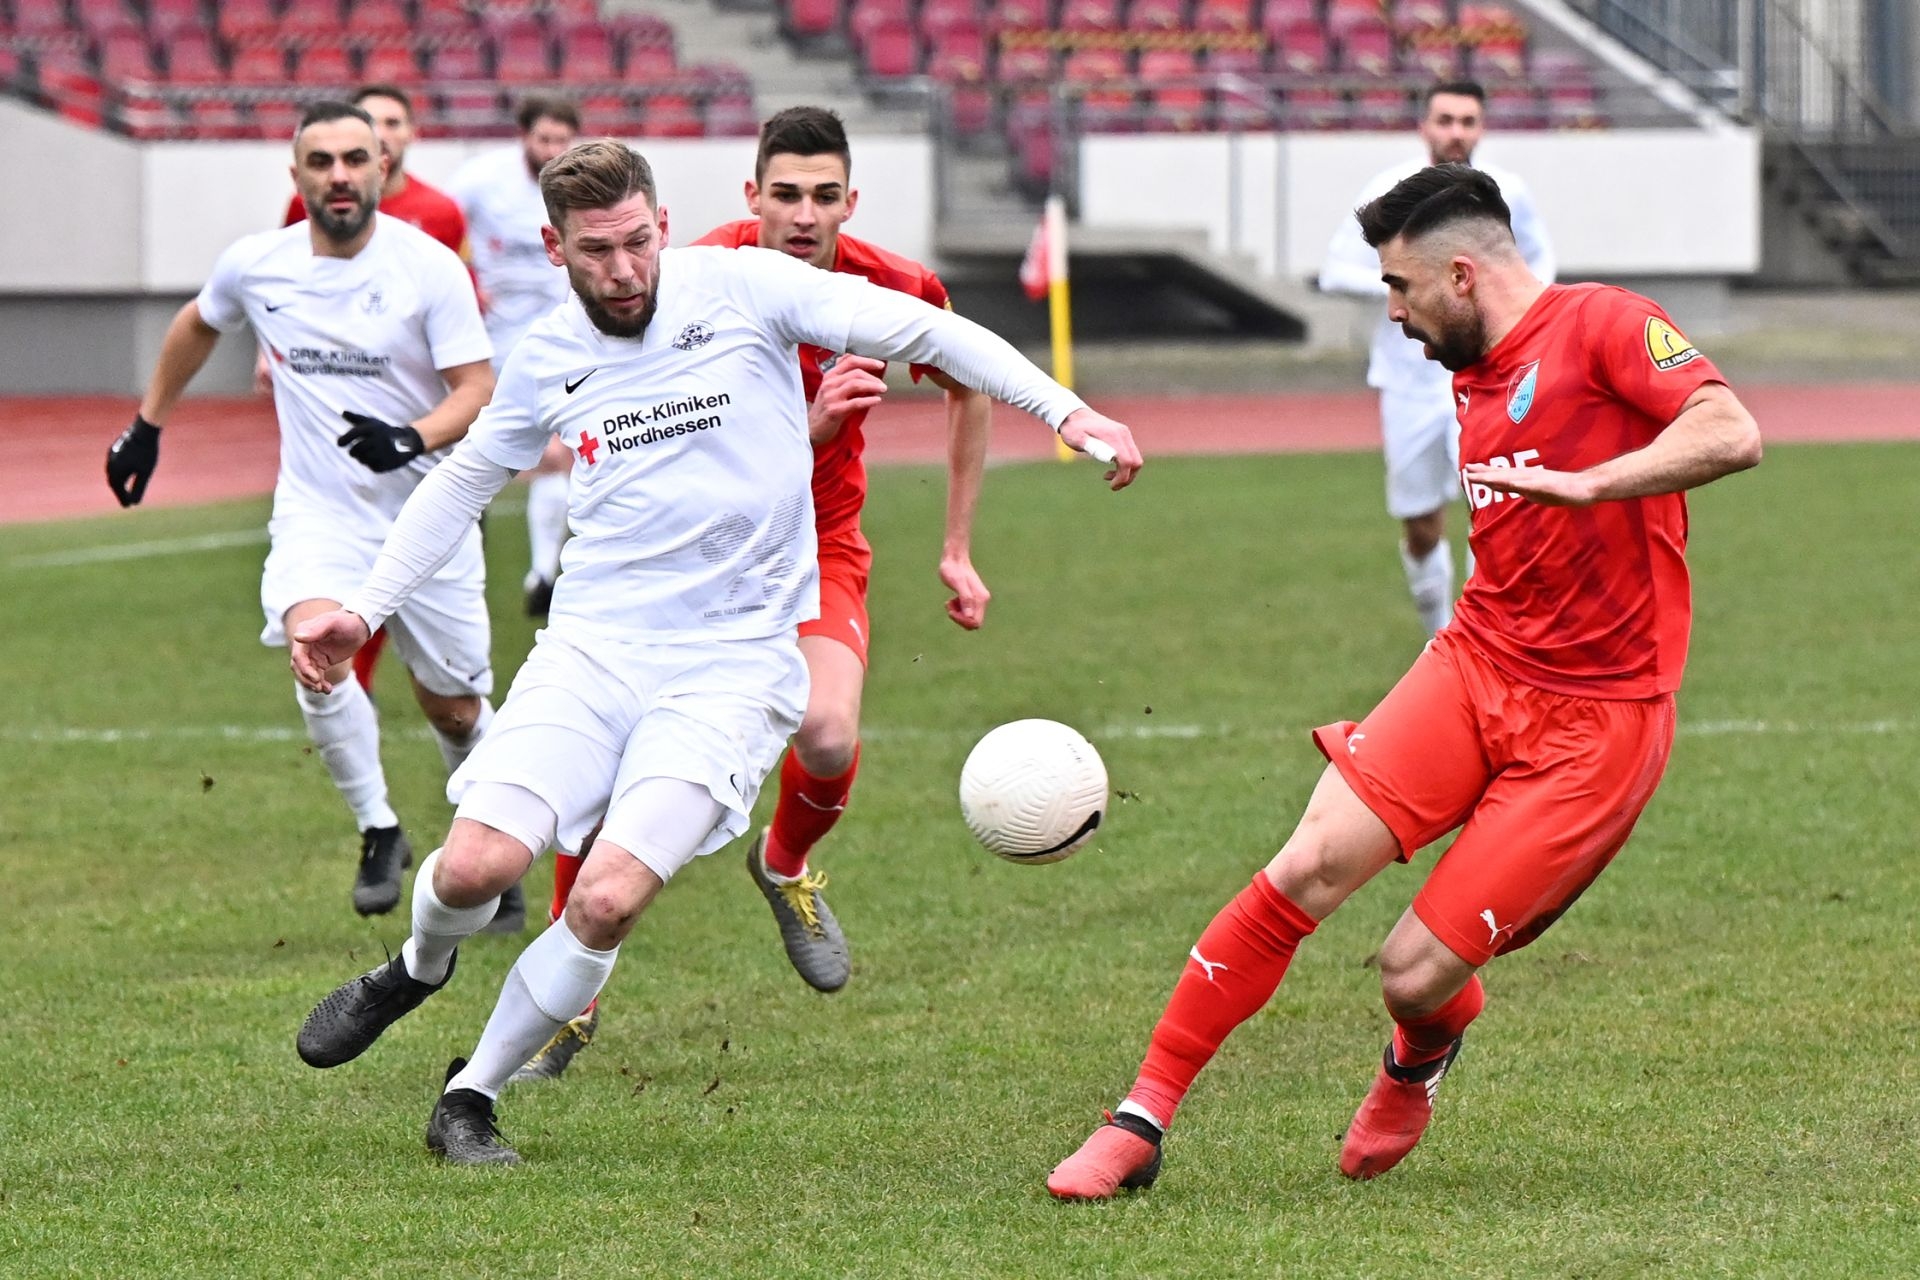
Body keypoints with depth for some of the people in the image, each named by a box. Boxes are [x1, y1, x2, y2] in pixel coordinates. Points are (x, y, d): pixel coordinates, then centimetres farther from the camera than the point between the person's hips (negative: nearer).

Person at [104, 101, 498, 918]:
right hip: (318, 514, 1)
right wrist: (147, 426, 24)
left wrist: (414, 439, -34)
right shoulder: (254, 267, -2)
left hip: (426, 512, -1)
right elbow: (197, 327, 20)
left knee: (453, 709, 7)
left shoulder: (430, 266, -12)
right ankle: (378, 831, -9)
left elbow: (478, 390, -15)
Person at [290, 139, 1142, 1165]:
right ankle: (418, 970, 22)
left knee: (607, 900, -19)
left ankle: (472, 1094, 4)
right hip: (591, 646, 3)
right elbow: (464, 479, 24)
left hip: (731, 666, -3)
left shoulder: (741, 289, -4)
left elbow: (925, 331, -2)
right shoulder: (547, 357, 7)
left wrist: (1066, 410, -11)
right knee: (476, 865, -16)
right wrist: (362, 611, 21)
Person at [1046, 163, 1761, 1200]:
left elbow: (1731, 433, -25)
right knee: (1307, 867, -14)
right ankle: (1140, 1123, -6)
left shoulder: (1602, 326, -10)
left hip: (1593, 721, -7)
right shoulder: (1471, 378, 15)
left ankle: (1419, 1059, 32)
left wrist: (1582, 484, -32)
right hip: (1475, 662, 7)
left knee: (1415, 974, -8)